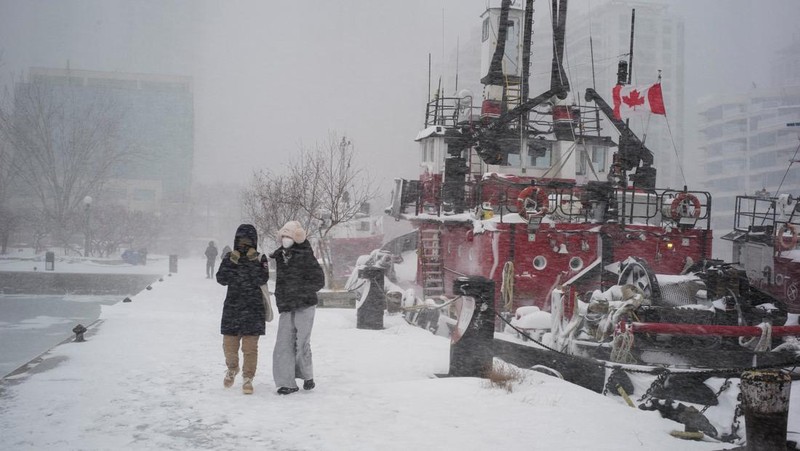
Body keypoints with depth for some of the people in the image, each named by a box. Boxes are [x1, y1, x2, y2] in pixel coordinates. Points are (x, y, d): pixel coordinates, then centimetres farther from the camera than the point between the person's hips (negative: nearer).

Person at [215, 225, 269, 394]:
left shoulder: (260, 259, 3)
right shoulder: (229, 257, 7)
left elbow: (262, 280, -13)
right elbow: (222, 279, -6)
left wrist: (254, 262, -17)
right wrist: (231, 262, -15)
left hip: (253, 309, -2)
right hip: (232, 308, 2)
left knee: (250, 346, -5)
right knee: (229, 344, 6)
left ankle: (248, 378, 4)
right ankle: (232, 368, 35)